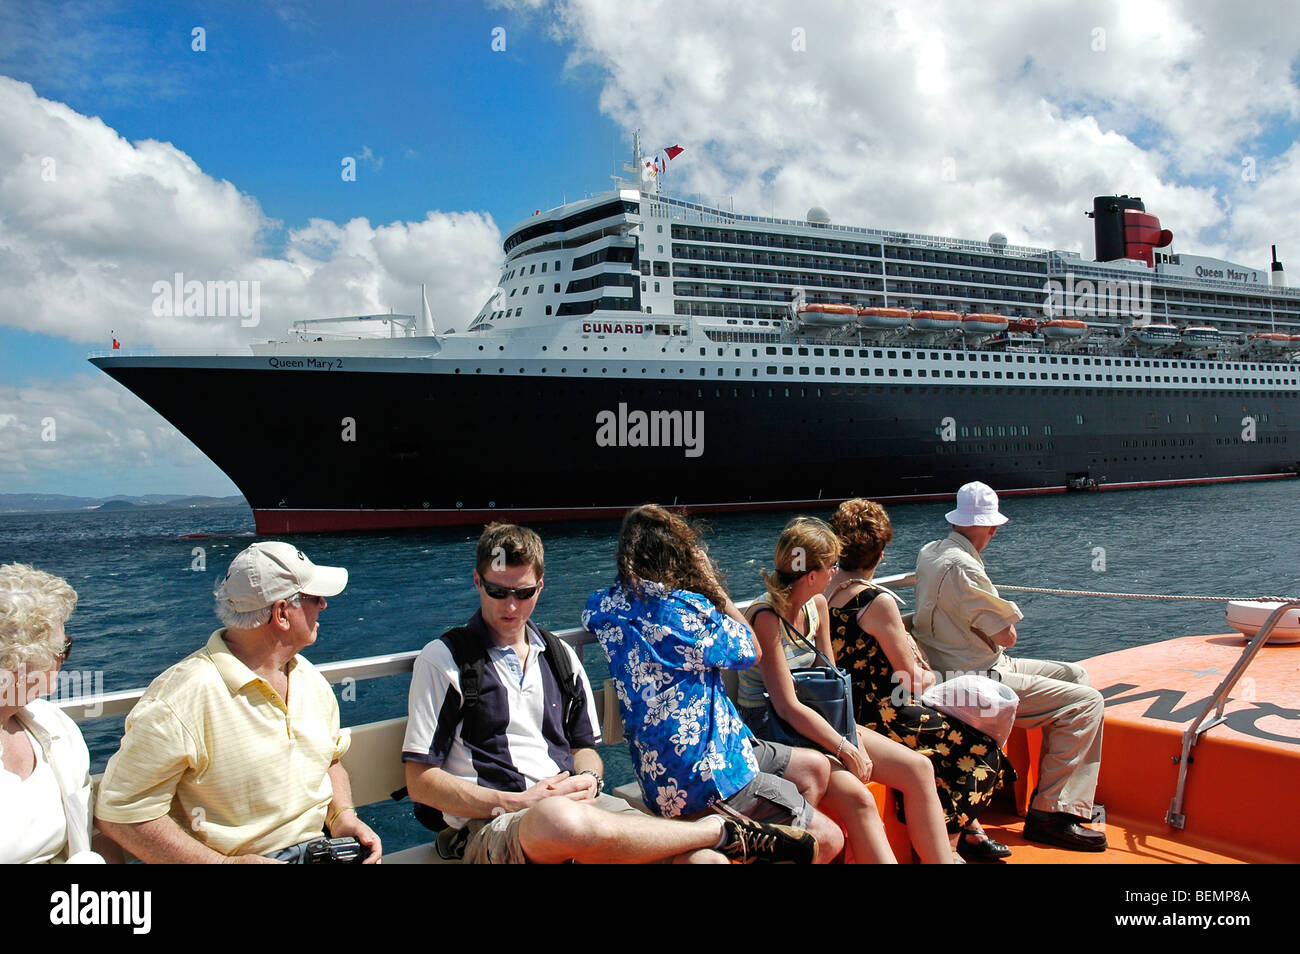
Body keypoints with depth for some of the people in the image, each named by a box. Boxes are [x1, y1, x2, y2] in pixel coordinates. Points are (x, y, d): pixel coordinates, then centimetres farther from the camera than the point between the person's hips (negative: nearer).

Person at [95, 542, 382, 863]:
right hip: (239, 857, -6)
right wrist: (226, 863, -16)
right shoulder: (179, 701, -17)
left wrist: (344, 817, 1)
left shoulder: (309, 678, 7)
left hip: (319, 849, 6)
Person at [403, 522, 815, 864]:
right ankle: (726, 831, -21)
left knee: (706, 860, -28)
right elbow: (420, 781, -1)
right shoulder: (443, 659, 2)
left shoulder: (560, 656, 19)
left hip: (577, 806, 4)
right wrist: (515, 802, -12)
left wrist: (587, 779, 0)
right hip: (492, 825, -3)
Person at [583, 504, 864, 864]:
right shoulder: (684, 610, -21)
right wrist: (711, 582, 0)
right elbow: (750, 651, -6)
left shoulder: (605, 606, 0)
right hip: (705, 778, -9)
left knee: (816, 767, 19)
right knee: (828, 840, 2)